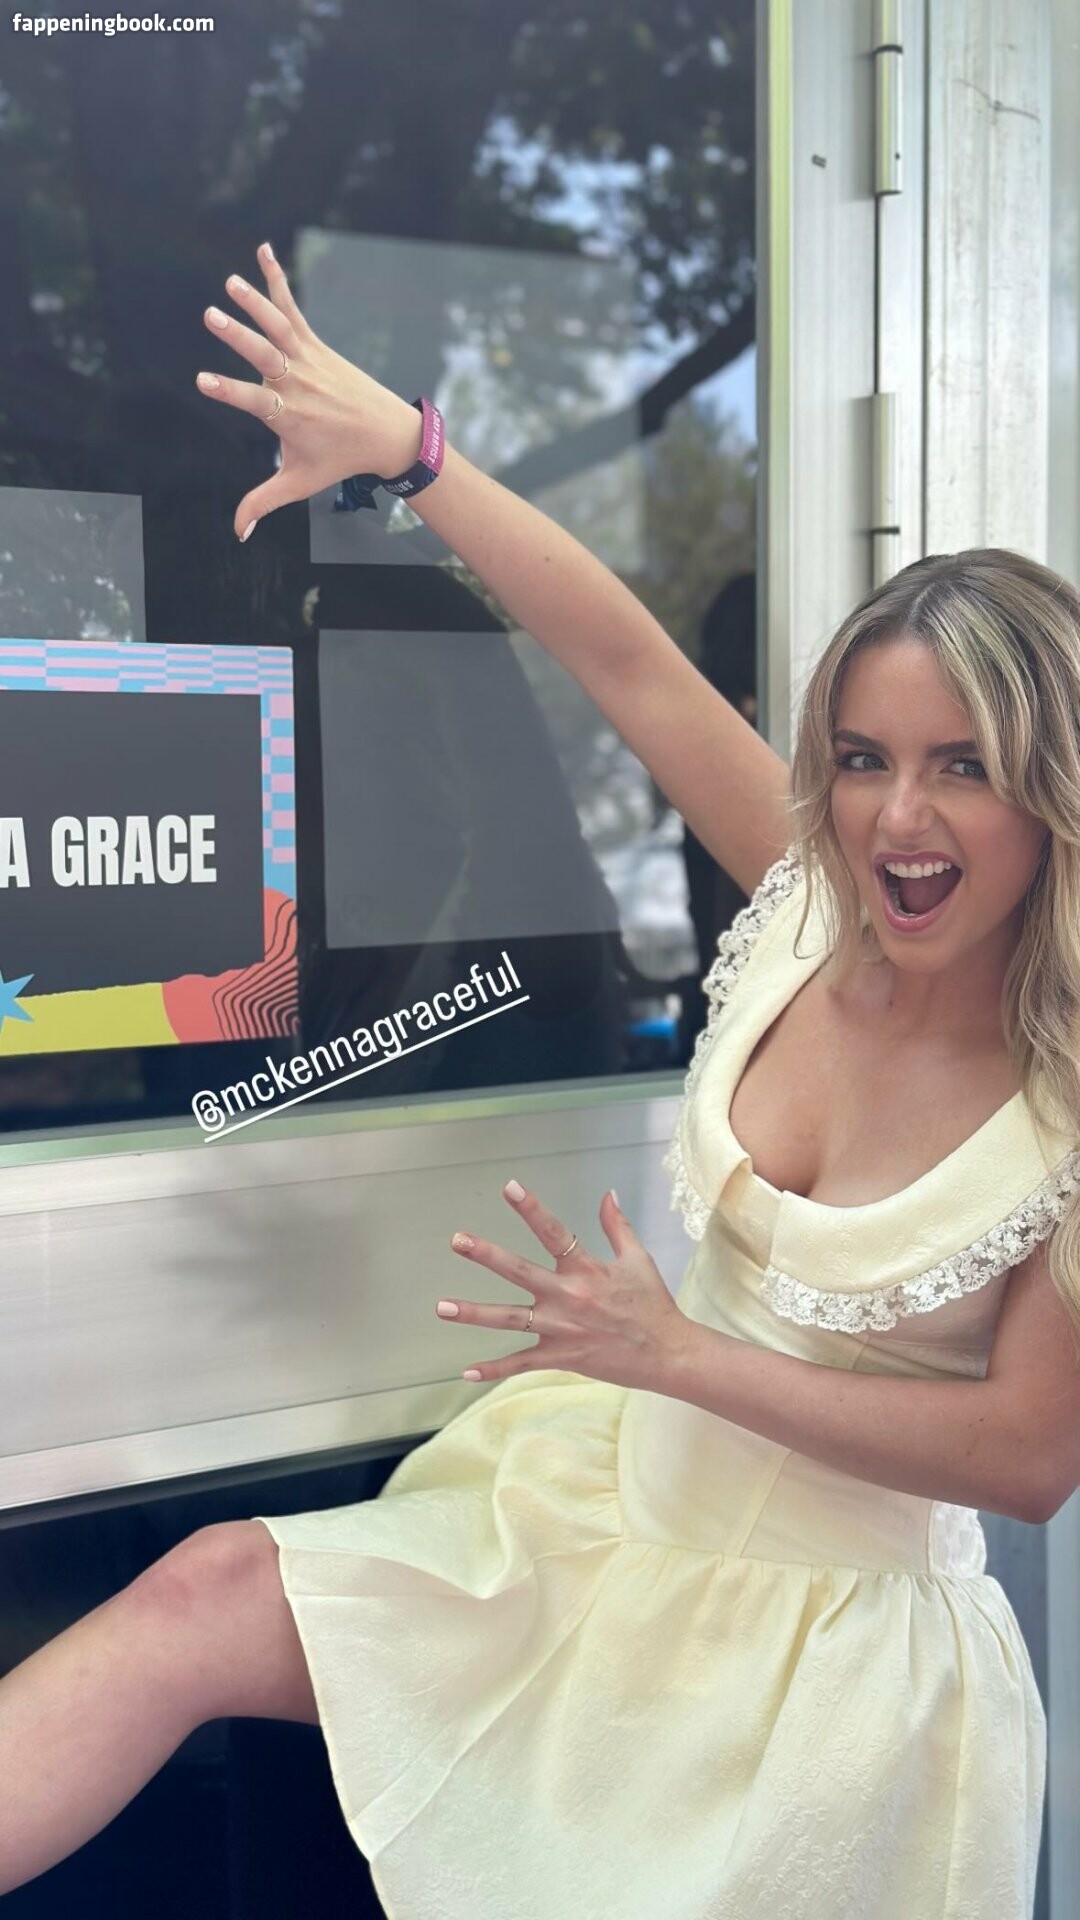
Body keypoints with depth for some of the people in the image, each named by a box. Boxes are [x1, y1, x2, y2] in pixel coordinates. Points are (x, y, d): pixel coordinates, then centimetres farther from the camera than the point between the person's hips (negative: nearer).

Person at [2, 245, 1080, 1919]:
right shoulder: (815, 912, -7)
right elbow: (630, 662, -7)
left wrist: (680, 1351, -20)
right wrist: (399, 444, -6)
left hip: (835, 1636, -4)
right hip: (623, 1511, 4)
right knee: (203, 1594, -10)